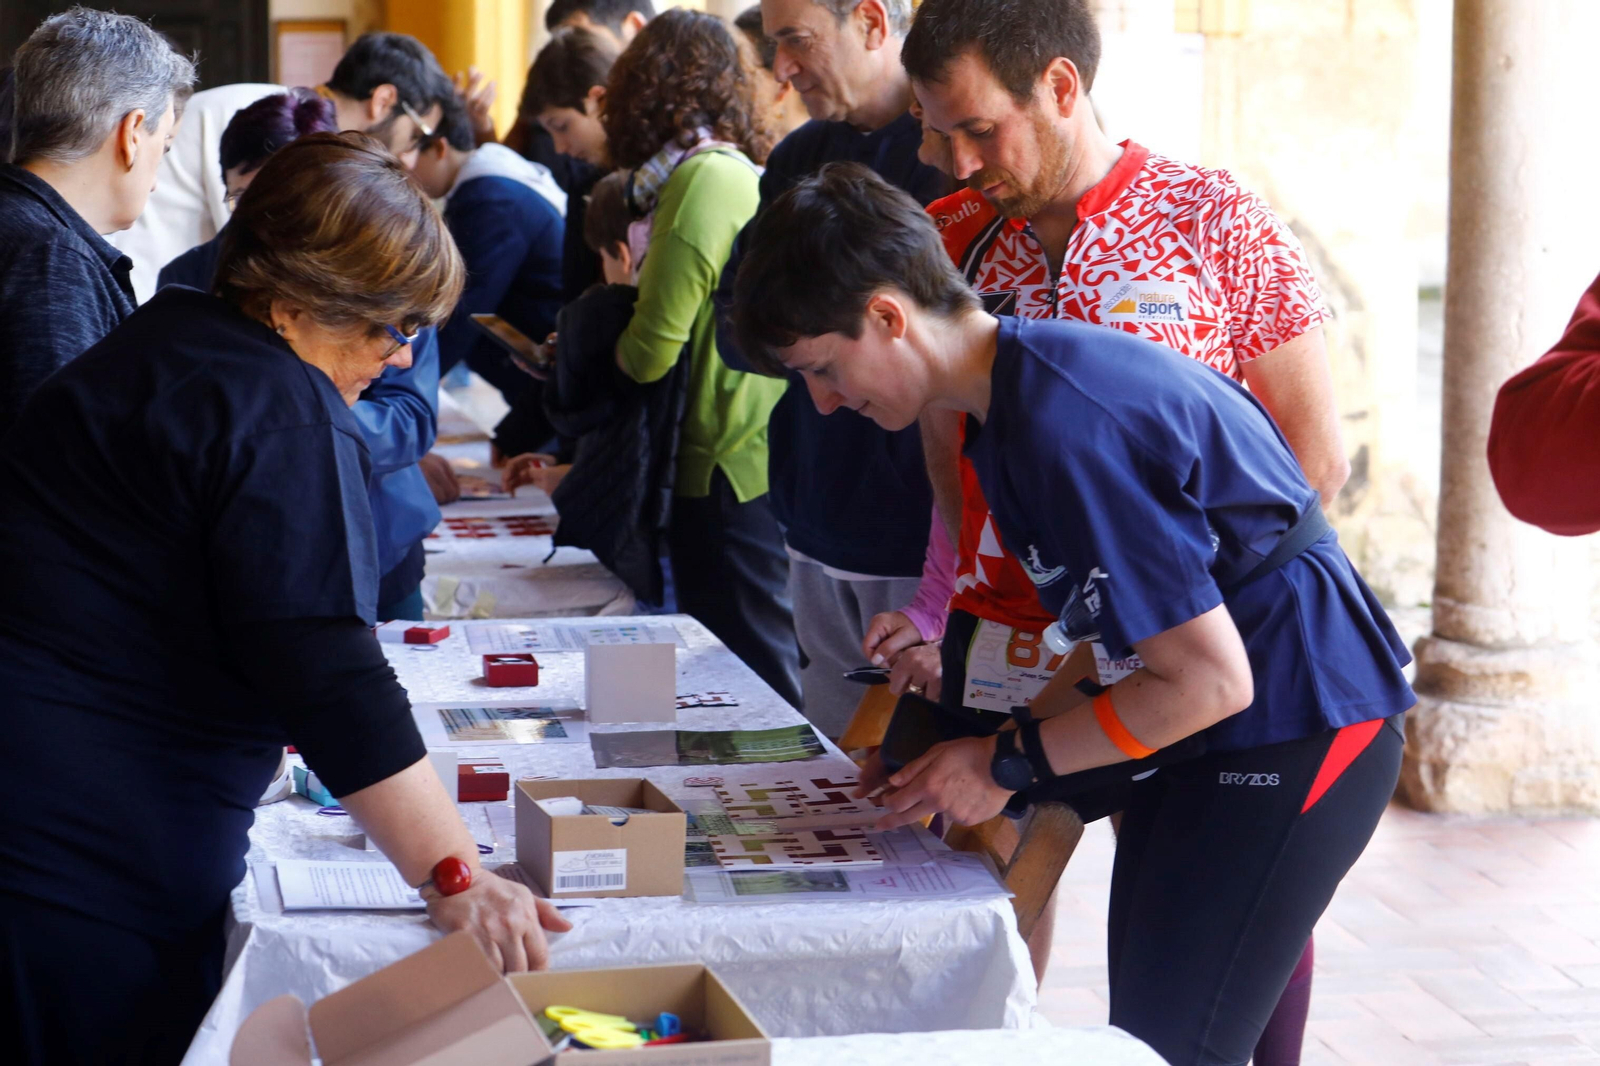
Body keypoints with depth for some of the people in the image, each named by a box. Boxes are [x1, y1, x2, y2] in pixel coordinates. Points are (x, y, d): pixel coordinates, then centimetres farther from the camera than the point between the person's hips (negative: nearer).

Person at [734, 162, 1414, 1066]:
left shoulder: (1064, 428, -25)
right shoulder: (1010, 400, 7)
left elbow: (1209, 680, -23)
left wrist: (1009, 763, -13)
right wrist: (973, 767, 7)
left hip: (1300, 735, -10)